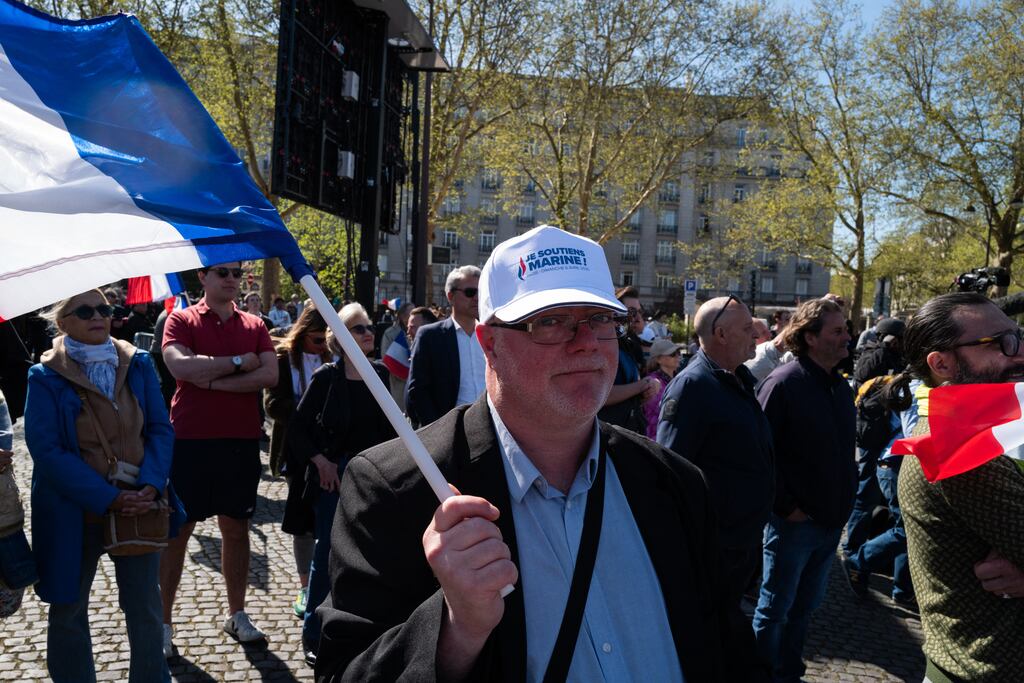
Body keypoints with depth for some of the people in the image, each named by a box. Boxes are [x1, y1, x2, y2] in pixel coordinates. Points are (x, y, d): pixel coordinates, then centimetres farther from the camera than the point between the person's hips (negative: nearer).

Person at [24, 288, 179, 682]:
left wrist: (150, 486, -16)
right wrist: (108, 498, -20)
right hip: (74, 514, -2)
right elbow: (46, 451, -14)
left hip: (138, 508, 2)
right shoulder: (46, 378, -7)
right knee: (68, 609, 14)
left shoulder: (137, 364, 1)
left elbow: (160, 429, 1)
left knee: (145, 605, 11)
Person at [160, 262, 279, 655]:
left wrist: (213, 381, -14)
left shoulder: (254, 326, 7)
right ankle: (163, 623, 17)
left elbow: (270, 375, -7)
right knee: (176, 531, 5)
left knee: (236, 528, 12)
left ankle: (236, 614, 26)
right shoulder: (181, 321, -1)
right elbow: (180, 366, -19)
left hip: (242, 441, 3)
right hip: (189, 441, -3)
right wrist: (239, 362, -13)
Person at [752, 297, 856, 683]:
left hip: (831, 522, 7)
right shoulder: (784, 383, -16)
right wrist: (784, 505, -16)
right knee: (774, 610, 7)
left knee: (804, 608, 20)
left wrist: (845, 502, 9)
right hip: (794, 521, -7)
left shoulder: (841, 387, 8)